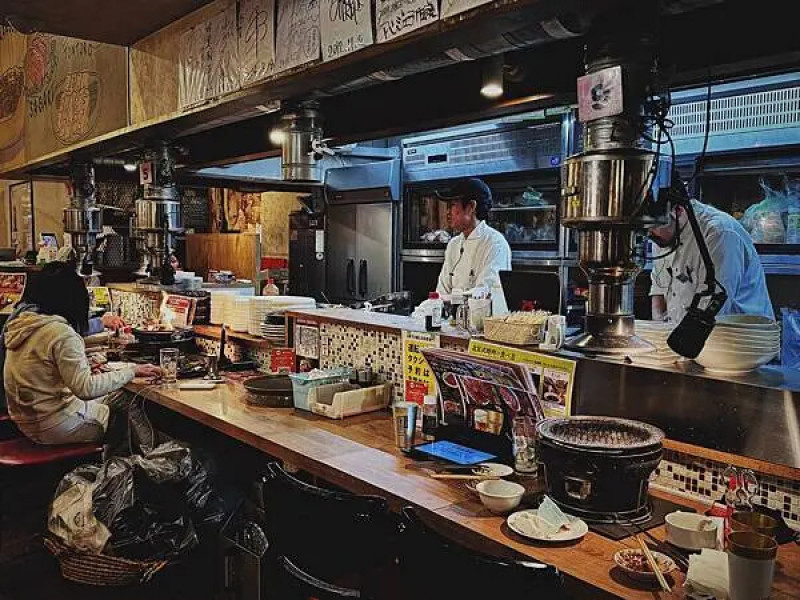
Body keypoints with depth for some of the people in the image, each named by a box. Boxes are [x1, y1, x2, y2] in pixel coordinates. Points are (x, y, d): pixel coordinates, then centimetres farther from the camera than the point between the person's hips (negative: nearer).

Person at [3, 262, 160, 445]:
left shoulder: (20, 323, 4)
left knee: (119, 395, 16)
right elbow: (85, 388, -25)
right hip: (53, 427, -9)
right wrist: (132, 371, -19)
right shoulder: (61, 333, -23)